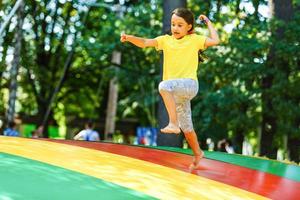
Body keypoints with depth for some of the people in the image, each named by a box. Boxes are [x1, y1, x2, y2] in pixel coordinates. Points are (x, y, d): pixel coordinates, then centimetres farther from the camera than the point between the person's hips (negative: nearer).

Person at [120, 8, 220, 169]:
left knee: (164, 85, -35)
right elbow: (145, 42, -4)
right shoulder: (166, 40, 8)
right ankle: (197, 153, 33)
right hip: (176, 91, 5)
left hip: (190, 84, -5)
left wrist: (208, 22, -1)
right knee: (186, 127, 14)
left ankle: (173, 124, -34)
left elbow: (215, 41, -11)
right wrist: (129, 38, -21)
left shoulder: (194, 39, 0)